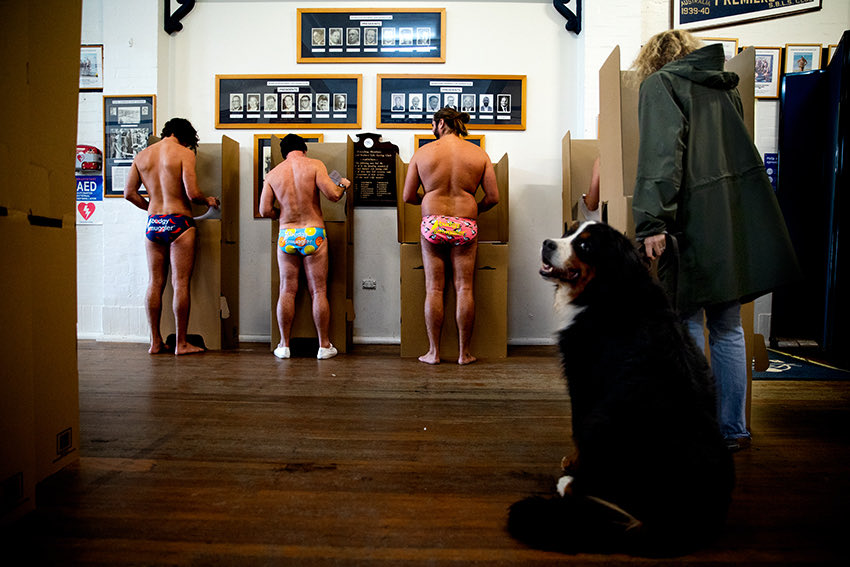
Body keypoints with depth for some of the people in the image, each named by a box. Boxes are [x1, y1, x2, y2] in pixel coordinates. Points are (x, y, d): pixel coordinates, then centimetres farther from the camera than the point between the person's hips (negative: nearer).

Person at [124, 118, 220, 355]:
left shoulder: (142, 155, 12)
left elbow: (129, 193, 10)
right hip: (179, 222, -5)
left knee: (155, 283, 9)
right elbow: (192, 193, -14)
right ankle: (181, 343, 3)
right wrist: (208, 201, 6)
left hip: (153, 222, 6)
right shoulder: (184, 153, -5)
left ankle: (155, 342, 15)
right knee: (181, 283, -1)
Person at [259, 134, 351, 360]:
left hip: (287, 235, 2)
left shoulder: (273, 174, 5)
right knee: (319, 291, 4)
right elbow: (333, 194, -12)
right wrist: (343, 185, 10)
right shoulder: (314, 165, -3)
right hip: (313, 233, -2)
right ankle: (324, 346, 10)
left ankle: (284, 345, 14)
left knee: (287, 291, 9)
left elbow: (264, 210, 2)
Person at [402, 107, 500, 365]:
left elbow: (407, 196, 6)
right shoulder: (479, 153, 4)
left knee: (434, 288, 5)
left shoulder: (423, 152, 3)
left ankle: (433, 352, 10)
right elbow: (493, 197, 2)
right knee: (464, 288, 5)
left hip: (433, 224, 0)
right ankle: (464, 353, 10)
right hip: (465, 226, 1)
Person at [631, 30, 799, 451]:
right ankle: (733, 430, 21)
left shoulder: (661, 83, 0)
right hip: (741, 220, 7)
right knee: (728, 327, 13)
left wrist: (652, 221, -23)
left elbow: (661, 152, -16)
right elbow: (734, 150, 23)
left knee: (686, 325, 1)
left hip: (697, 219, -7)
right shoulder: (725, 86, 22)